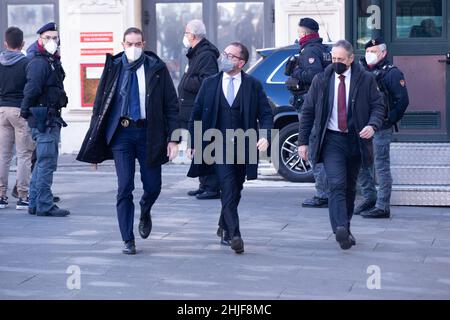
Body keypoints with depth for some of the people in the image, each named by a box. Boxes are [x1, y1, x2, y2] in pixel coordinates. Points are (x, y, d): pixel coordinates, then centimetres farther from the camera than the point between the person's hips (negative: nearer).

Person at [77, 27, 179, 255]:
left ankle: (145, 213, 40)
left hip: (148, 133, 0)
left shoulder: (157, 68, 2)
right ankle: (128, 240, 5)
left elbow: (171, 105, 2)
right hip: (121, 134, 0)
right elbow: (100, 104, 7)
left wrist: (173, 139, -6)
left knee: (153, 187, 5)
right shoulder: (113, 68, 4)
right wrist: (95, 144, 2)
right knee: (125, 188, -4)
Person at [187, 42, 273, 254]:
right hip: (219, 146, -1)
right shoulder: (210, 84, 7)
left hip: (243, 147, 1)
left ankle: (224, 228, 33)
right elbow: (196, 114, 10)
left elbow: (266, 114, 2)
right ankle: (234, 235, -18)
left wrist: (265, 136, -15)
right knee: (229, 189, -13)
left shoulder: (253, 85, 4)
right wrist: (193, 143, 5)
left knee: (235, 191, 11)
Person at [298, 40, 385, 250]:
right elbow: (307, 111, 9)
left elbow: (378, 105, 3)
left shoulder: (366, 80, 2)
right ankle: (341, 229, -28)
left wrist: (372, 125, -18)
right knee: (337, 184, -17)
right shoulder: (321, 80, 4)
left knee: (350, 187, 12)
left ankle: (345, 228, 25)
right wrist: (303, 141, 4)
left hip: (356, 140, 1)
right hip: (331, 140, -1)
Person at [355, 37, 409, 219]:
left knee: (381, 166, -5)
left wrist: (389, 120, -11)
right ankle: (369, 199, 25)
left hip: (381, 128, -7)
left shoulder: (392, 73, -5)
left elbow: (403, 101, -9)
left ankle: (382, 207, -3)